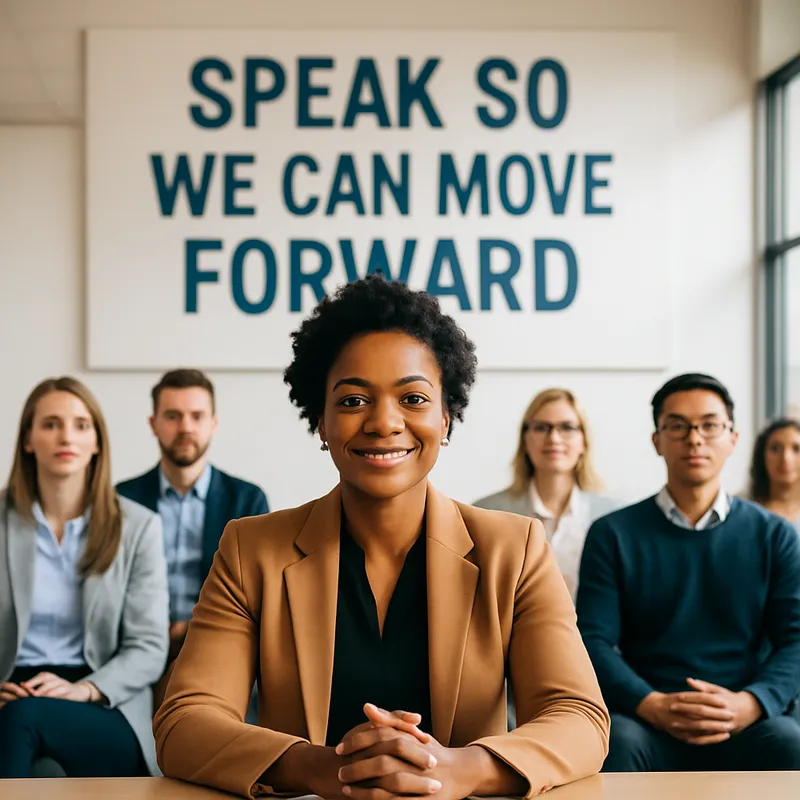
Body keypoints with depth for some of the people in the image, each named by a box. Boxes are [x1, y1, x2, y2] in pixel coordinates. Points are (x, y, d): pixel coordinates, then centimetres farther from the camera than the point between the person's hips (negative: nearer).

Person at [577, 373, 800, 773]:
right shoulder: (613, 535, 8)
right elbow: (593, 641, -1)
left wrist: (750, 703, -17)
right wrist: (651, 705, -19)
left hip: (747, 729, 1)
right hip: (648, 724, -1)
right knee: (617, 740, -34)